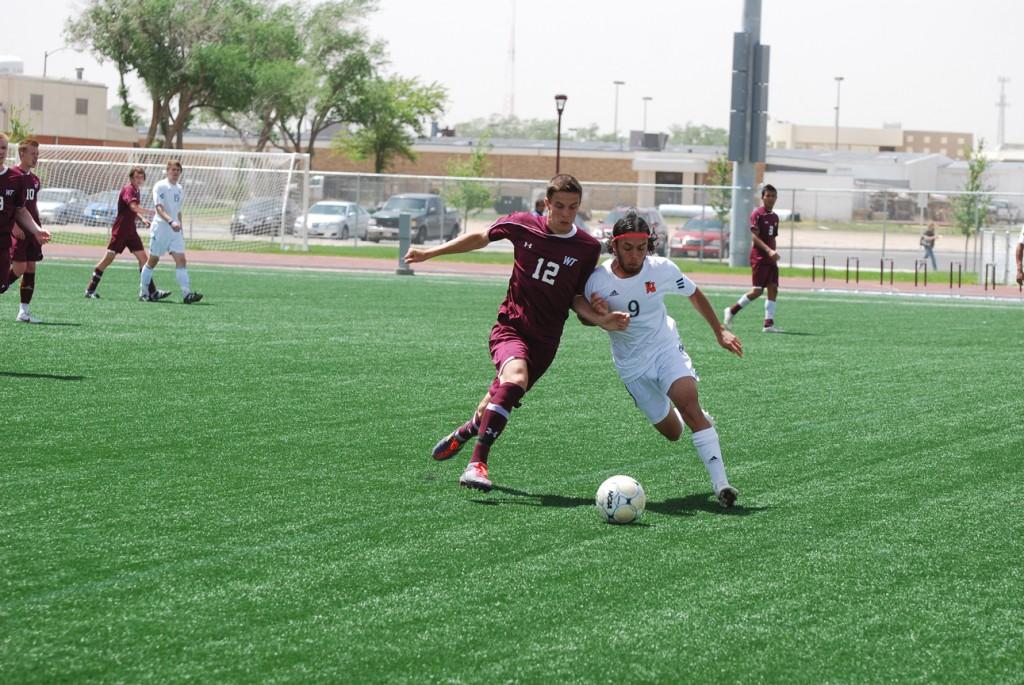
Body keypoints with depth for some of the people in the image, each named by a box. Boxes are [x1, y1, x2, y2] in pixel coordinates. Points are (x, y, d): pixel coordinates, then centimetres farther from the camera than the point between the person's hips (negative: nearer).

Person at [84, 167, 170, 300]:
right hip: (120, 229, -8)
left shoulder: (136, 191, 12)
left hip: (131, 230, 8)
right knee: (109, 258, -5)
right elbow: (133, 207, -32)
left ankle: (152, 292, 1)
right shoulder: (128, 189, -14)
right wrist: (151, 212, -28)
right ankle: (90, 289, 4)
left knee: (143, 258, 2)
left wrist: (142, 219, 8)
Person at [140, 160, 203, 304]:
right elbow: (159, 208, -20)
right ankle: (143, 293, 16)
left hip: (175, 230, 6)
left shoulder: (179, 190, 14)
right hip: (160, 229, -6)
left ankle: (186, 294, -16)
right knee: (153, 261, 3)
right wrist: (171, 222, -33)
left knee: (181, 260, -7)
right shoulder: (160, 186, -8)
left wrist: (180, 227, 19)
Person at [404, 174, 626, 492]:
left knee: (497, 401, 6)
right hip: (511, 324, -2)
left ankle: (464, 433, 41)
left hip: (545, 340, 2)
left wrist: (602, 319, -12)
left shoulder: (588, 247, -4)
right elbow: (481, 238, 12)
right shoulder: (523, 225, -6)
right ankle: (477, 463, -28)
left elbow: (576, 298, 7)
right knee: (515, 378, -31)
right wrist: (430, 253, 14)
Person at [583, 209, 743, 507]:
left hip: (666, 348, -1)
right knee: (672, 432, 5)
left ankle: (720, 482, -31)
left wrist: (719, 331, 9)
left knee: (689, 403, -28)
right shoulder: (597, 281, -16)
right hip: (632, 364, 1)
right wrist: (599, 315, -23)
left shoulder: (662, 269, -14)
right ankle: (698, 418, 44)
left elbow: (694, 295, 5)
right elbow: (585, 316, 1)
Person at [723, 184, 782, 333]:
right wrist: (769, 250, -25)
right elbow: (754, 236, -15)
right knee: (757, 291, -10)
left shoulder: (775, 217, 16)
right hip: (759, 257, -7)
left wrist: (774, 254, 16)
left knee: (773, 288, -2)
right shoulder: (757, 214, -7)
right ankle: (732, 310, 7)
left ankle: (769, 323, -3)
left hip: (771, 259, 8)